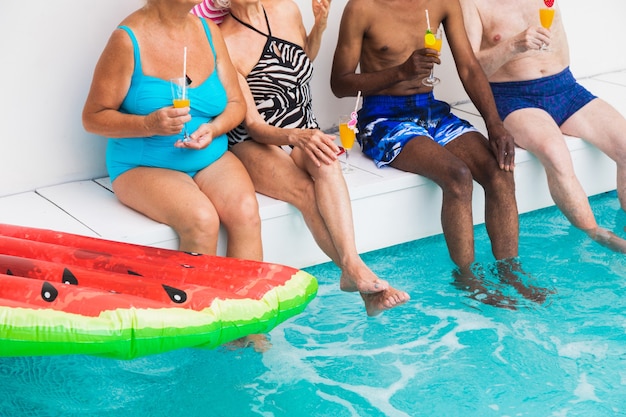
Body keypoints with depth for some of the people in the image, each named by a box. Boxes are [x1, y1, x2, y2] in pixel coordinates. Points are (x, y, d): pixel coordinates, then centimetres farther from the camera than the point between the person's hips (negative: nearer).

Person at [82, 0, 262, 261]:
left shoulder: (209, 31, 6)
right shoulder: (128, 39, -10)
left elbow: (235, 103, 10)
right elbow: (93, 117, -8)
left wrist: (213, 129, -12)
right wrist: (149, 124, -24)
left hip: (211, 158, 5)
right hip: (144, 167, -4)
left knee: (245, 212, -25)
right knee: (201, 220, -31)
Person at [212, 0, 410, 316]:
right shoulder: (225, 43, -14)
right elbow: (253, 125, -15)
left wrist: (320, 25, 7)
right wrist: (295, 137, -35)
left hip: (305, 135, 4)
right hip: (253, 146, -4)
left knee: (324, 160, -32)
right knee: (310, 194, -33)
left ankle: (352, 267, -45)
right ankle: (358, 274, -33)